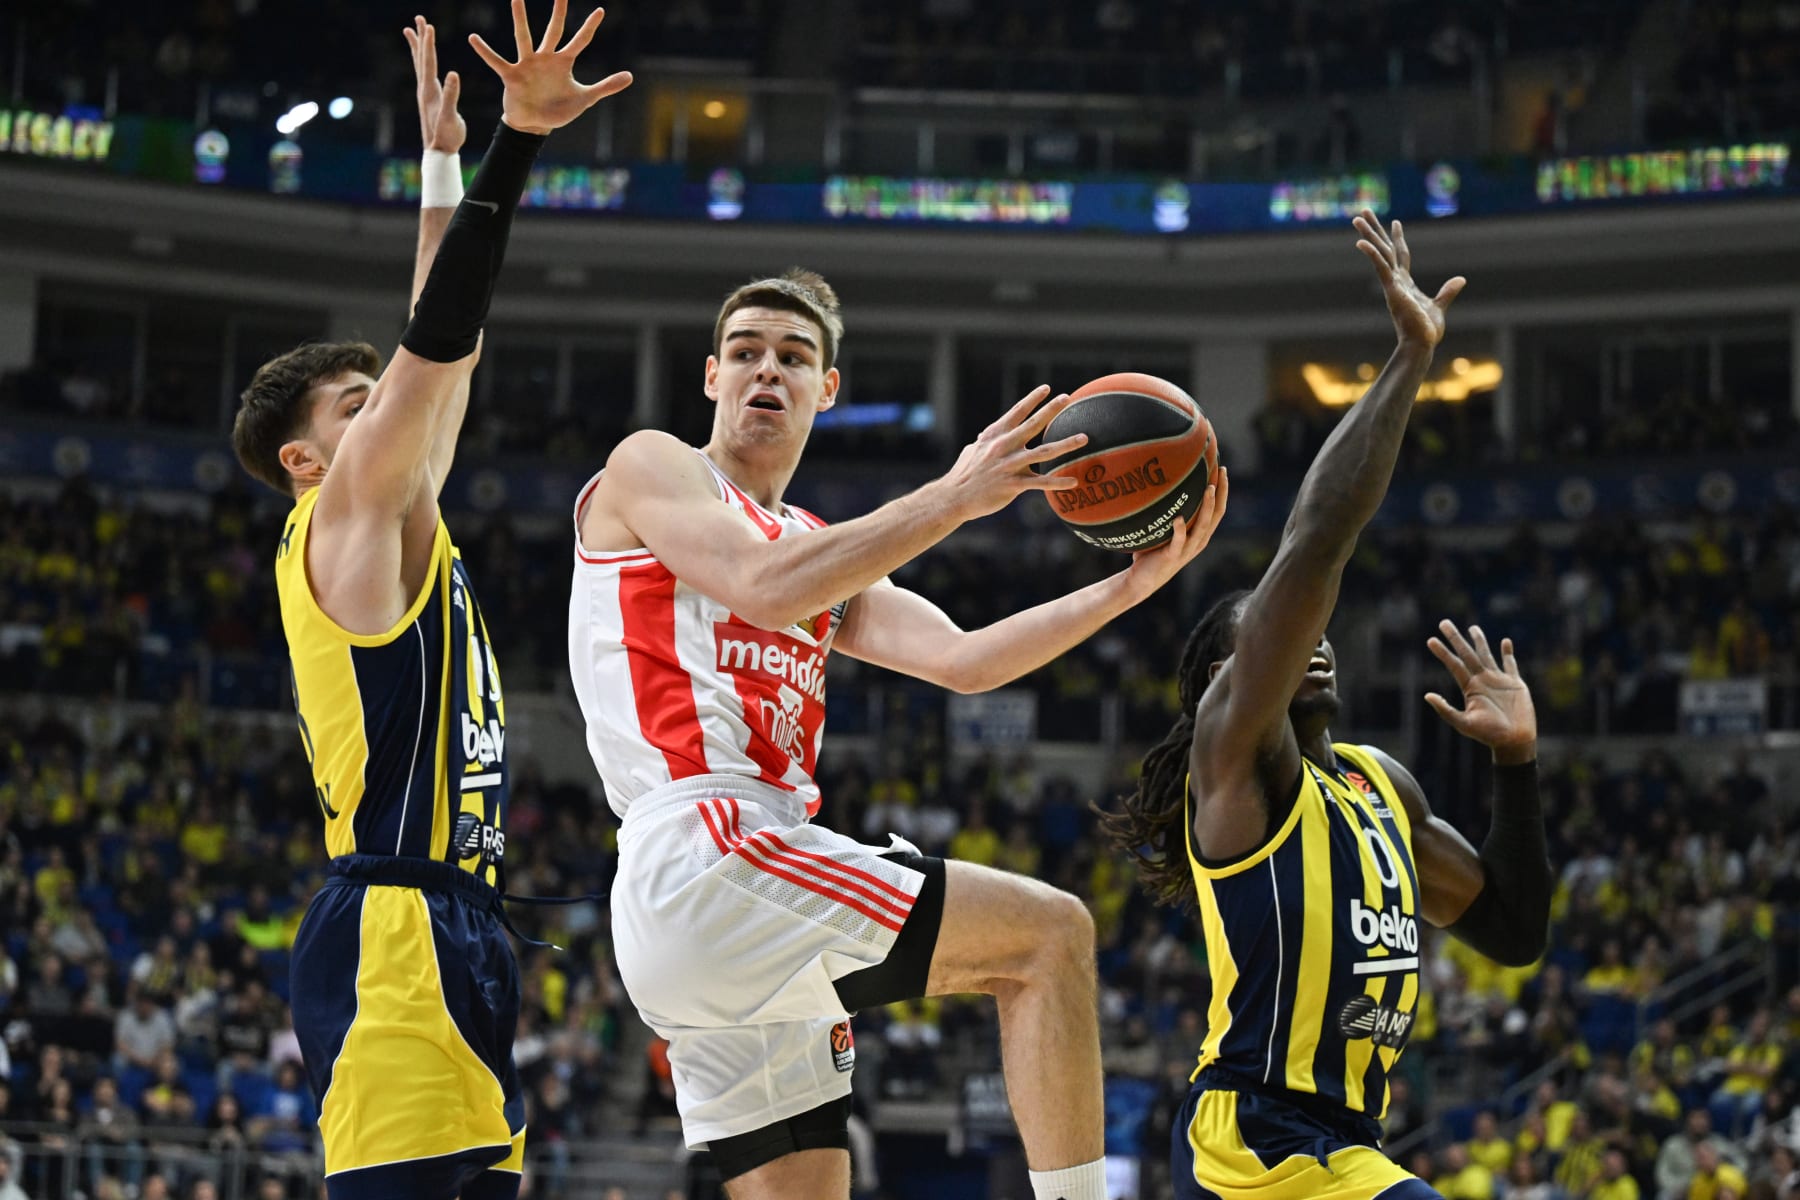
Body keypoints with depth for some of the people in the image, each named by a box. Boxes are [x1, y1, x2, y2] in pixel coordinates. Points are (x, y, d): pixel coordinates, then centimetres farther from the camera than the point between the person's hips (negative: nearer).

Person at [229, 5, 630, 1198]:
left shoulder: (397, 525, 22)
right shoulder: (344, 517, -2)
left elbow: (444, 351, 29)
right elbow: (435, 339, -12)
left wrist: (446, 164, 31)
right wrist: (515, 140, -15)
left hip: (457, 937, 10)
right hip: (396, 932, -10)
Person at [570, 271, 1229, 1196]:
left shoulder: (827, 552, 28)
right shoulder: (651, 468, 6)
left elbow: (960, 660, 15)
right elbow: (766, 589, -13)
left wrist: (1136, 582, 5)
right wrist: (953, 497, -15)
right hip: (702, 857, -9)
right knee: (1051, 933, -13)